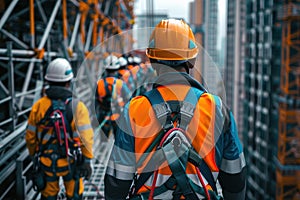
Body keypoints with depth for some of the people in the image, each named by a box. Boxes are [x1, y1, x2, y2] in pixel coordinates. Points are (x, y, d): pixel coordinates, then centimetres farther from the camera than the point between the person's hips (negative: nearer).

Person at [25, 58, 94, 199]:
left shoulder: (38, 106, -8)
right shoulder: (77, 106, -15)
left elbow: (30, 137, 0)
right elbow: (86, 137, -15)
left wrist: (34, 156, 16)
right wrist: (88, 161, -4)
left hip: (46, 162, 2)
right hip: (70, 162, -2)